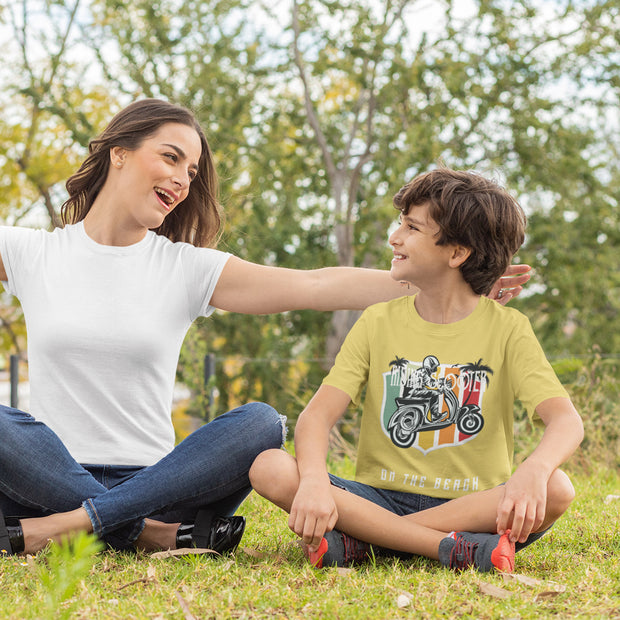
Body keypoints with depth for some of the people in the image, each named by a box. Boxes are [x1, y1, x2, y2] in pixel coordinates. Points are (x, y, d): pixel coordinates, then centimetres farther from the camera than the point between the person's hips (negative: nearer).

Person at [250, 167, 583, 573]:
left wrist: (533, 471, -37)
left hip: (472, 508, -1)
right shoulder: (379, 322, 6)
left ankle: (362, 543, -25)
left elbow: (566, 420, -13)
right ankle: (455, 549, -29)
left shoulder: (506, 327, 1)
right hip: (380, 499, 1)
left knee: (556, 489, -32)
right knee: (270, 468, -23)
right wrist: (314, 481, -29)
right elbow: (319, 414, -6)